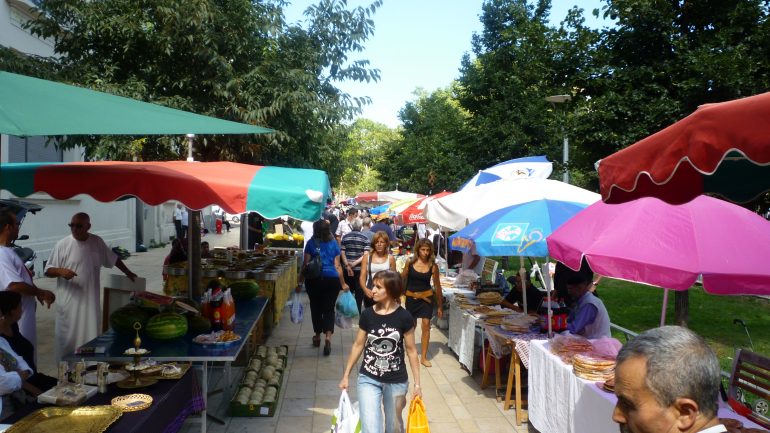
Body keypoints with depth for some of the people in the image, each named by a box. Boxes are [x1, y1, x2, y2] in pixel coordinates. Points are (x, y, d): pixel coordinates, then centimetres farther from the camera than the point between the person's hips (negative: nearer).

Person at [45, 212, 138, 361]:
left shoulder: (97, 242, 3)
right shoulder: (62, 245, -6)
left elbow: (113, 258, 19)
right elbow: (48, 270, -3)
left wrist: (127, 272, 26)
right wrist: (61, 271, -24)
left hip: (91, 301, 3)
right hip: (69, 302, -3)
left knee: (90, 338, 8)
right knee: (68, 339, 3)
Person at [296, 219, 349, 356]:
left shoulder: (311, 243, -1)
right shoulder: (334, 243, 4)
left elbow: (306, 264, -2)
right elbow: (337, 265, 4)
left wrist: (300, 282, 6)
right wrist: (343, 283, 12)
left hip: (314, 279, -1)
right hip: (332, 279, 1)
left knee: (316, 308, 14)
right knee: (329, 309, 4)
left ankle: (317, 337, 28)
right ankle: (328, 337, -14)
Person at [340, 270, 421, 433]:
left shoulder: (404, 317, -12)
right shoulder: (367, 314, -7)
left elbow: (411, 350, -4)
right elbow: (358, 345, 4)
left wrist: (417, 384, -2)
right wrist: (346, 375, 9)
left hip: (396, 382, -1)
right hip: (368, 379, 1)